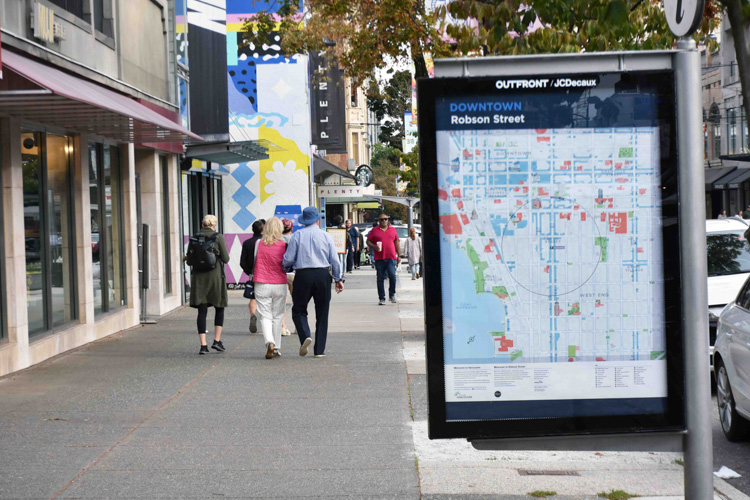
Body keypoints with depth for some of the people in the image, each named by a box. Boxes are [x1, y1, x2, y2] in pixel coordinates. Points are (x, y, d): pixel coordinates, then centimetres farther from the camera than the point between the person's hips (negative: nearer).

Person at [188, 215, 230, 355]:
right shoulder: (218, 237, -4)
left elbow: (189, 261, 3)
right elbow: (225, 259, -5)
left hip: (199, 276, 2)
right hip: (215, 275, -2)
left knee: (202, 311, 2)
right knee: (219, 308, 14)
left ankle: (203, 345, -4)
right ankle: (217, 340, 6)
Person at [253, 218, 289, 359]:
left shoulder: (258, 244, -4)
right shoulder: (283, 245, -7)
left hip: (261, 285, 0)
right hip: (280, 285, 0)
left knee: (265, 316, 3)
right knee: (277, 317, 12)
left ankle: (269, 342, -21)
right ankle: (276, 348, 16)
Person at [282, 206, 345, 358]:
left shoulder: (297, 235, 0)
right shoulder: (326, 236, 4)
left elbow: (288, 259, -1)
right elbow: (334, 260, 5)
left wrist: (285, 267, 21)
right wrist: (339, 279, 15)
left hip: (303, 275, -1)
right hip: (323, 275, 1)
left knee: (299, 309, 11)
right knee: (322, 313, 8)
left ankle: (305, 336, -15)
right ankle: (319, 350, 7)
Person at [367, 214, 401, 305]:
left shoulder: (393, 229, 14)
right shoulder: (374, 230, 7)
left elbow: (396, 242, 17)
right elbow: (368, 241, 8)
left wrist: (399, 255, 13)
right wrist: (374, 246, -12)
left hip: (391, 257, 0)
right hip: (379, 259, 0)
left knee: (392, 275, -14)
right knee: (380, 278, 2)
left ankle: (392, 294, 7)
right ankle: (381, 298, 9)